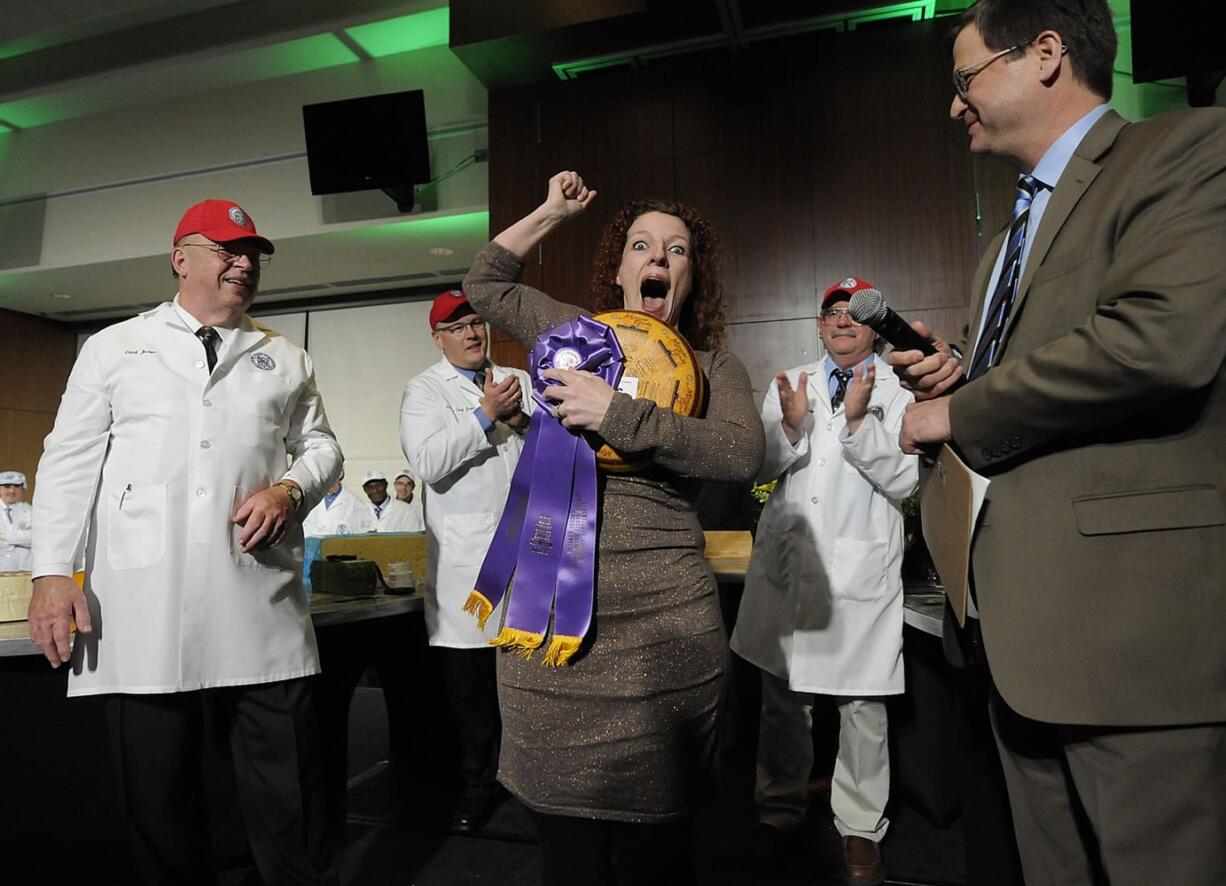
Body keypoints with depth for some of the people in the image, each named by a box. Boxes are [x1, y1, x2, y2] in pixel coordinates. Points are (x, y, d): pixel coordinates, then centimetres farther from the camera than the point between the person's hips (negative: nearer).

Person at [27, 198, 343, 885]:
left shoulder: (286, 359, 14)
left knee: (289, 801, 4)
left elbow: (322, 446, 16)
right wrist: (53, 572, -2)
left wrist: (290, 489, -6)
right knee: (158, 798, 11)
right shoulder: (115, 347, 11)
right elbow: (71, 462, 7)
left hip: (261, 614, 1)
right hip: (140, 611, 0)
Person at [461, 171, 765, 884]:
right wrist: (551, 212, 26)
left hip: (664, 630, -1)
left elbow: (742, 454, -11)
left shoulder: (713, 365, 9)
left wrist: (618, 413, -16)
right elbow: (484, 283, 28)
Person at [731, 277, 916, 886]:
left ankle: (860, 827, 20)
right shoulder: (787, 386, 12)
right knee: (783, 692, 12)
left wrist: (858, 422, -16)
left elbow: (904, 481, -5)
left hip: (862, 562, -2)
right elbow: (760, 468, 8)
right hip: (787, 556, 3)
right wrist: (791, 426, -10)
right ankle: (780, 805, 30)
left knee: (862, 702, 2)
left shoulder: (899, 391, 3)